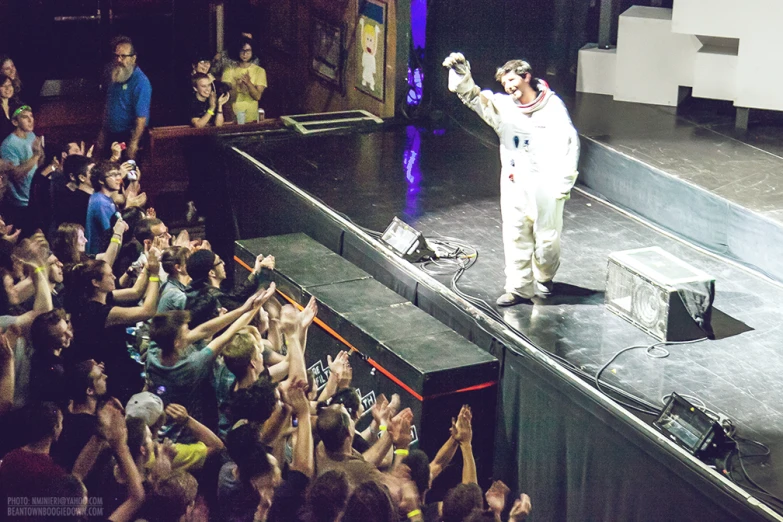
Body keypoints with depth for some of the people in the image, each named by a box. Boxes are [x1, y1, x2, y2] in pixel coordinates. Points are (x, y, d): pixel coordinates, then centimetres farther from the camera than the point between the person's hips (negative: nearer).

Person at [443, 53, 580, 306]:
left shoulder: (553, 106, -3)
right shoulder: (503, 105, 3)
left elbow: (569, 143, -3)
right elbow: (474, 97, -10)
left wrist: (564, 183, -7)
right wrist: (461, 73, -30)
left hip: (545, 183, -3)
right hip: (514, 183, 3)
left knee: (547, 237, 6)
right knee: (515, 237, 4)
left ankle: (544, 279, 32)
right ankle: (519, 288, 12)